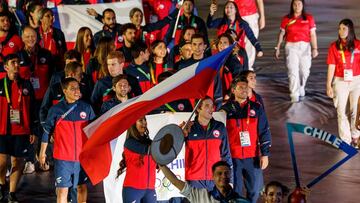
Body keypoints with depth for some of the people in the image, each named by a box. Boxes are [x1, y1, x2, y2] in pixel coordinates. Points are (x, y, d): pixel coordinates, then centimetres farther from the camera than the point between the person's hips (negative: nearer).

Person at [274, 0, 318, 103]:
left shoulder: (309, 18, 4)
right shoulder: (286, 19, 5)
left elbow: (313, 34, 3)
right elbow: (281, 33, 11)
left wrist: (314, 48, -5)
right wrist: (277, 48, 9)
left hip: (305, 47, 1)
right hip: (291, 47, -1)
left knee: (304, 71, 6)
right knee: (293, 71, -10)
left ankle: (301, 90, 33)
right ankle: (295, 96, -10)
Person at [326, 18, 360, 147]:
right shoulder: (334, 46, -3)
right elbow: (331, 66, -2)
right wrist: (329, 85, -3)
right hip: (340, 82, 0)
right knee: (341, 111, 2)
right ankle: (346, 139, 10)